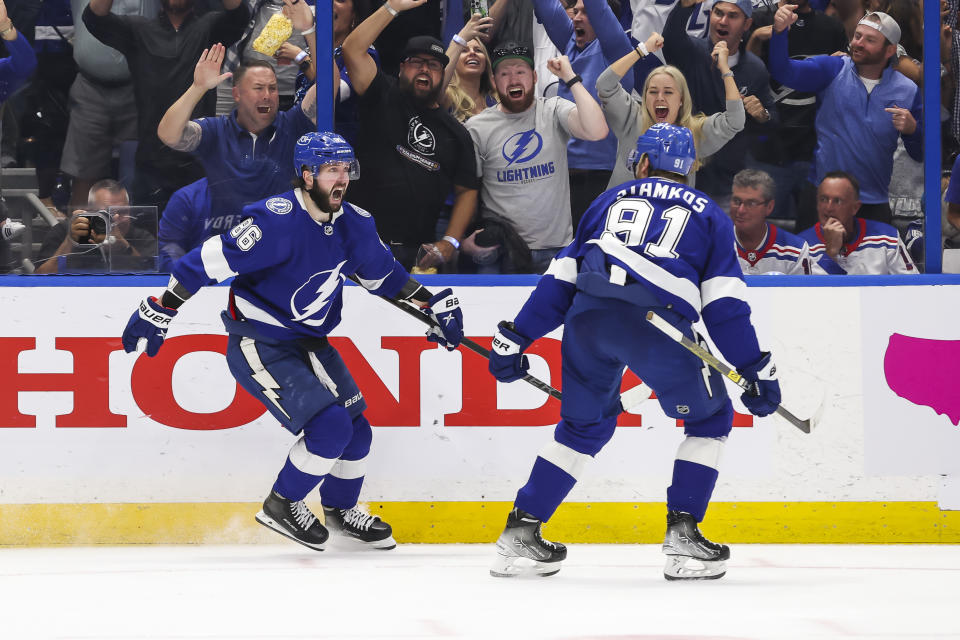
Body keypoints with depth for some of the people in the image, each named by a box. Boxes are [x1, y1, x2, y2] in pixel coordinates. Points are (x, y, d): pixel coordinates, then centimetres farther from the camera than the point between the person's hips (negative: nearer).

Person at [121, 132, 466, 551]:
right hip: (256, 344, -8)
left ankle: (341, 510, 30)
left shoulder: (354, 225, -2)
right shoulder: (278, 221, -26)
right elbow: (210, 261, -25)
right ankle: (281, 507, 2)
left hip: (307, 340, 8)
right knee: (330, 426, -18)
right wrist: (159, 312, -24)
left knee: (356, 430, 5)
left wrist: (433, 306, 10)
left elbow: (383, 275, 16)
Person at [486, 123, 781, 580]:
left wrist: (514, 339, 23)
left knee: (585, 424, 23)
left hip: (589, 316, 3)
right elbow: (725, 306, 12)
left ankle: (520, 531, 18)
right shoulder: (708, 215, 22)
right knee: (710, 421, 17)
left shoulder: (611, 200, 27)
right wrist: (757, 371, 14)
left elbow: (559, 280, 22)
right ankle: (682, 535, 6)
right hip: (658, 322, -3)